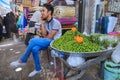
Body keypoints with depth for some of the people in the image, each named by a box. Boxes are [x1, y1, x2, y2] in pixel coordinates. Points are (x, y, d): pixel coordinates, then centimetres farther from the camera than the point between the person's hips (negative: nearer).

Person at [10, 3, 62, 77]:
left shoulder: (55, 22, -14)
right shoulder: (45, 22, 10)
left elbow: (50, 37, -15)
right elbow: (44, 35, 3)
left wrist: (39, 39, 1)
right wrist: (42, 24, -3)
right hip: (47, 41, 7)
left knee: (33, 40, -25)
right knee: (34, 49, -23)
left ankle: (22, 61, -8)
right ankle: (38, 69, -4)